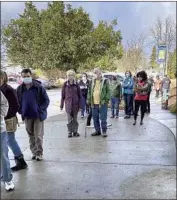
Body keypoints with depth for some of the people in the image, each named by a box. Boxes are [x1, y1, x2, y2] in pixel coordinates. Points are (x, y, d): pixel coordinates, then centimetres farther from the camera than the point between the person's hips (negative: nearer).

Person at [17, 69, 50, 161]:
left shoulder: (38, 87, -8)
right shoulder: (20, 89, 2)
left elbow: (46, 100, -4)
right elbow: (17, 101, 13)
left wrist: (41, 110, -12)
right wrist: (21, 111, 2)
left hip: (38, 115, -4)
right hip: (27, 116, 4)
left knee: (38, 135, -1)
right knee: (31, 135, 12)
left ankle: (39, 153, 11)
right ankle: (34, 152, 25)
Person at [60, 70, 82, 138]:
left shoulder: (76, 84, 0)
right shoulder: (65, 84, 0)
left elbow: (80, 95, 2)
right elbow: (63, 95, 4)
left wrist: (80, 105, -3)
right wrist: (61, 105, 4)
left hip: (75, 104, 1)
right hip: (68, 104, -1)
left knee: (75, 119, 9)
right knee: (69, 119, 1)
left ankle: (75, 131, 21)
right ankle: (70, 132, 11)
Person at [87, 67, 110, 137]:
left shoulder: (105, 81, -1)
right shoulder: (92, 81, 12)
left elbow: (108, 91, -2)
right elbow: (90, 91, 18)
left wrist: (107, 99, -11)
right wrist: (89, 99, 11)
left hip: (102, 103, -5)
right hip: (94, 103, 5)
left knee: (103, 118, -1)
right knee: (95, 118, 11)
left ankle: (104, 131, 10)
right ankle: (97, 131, 23)